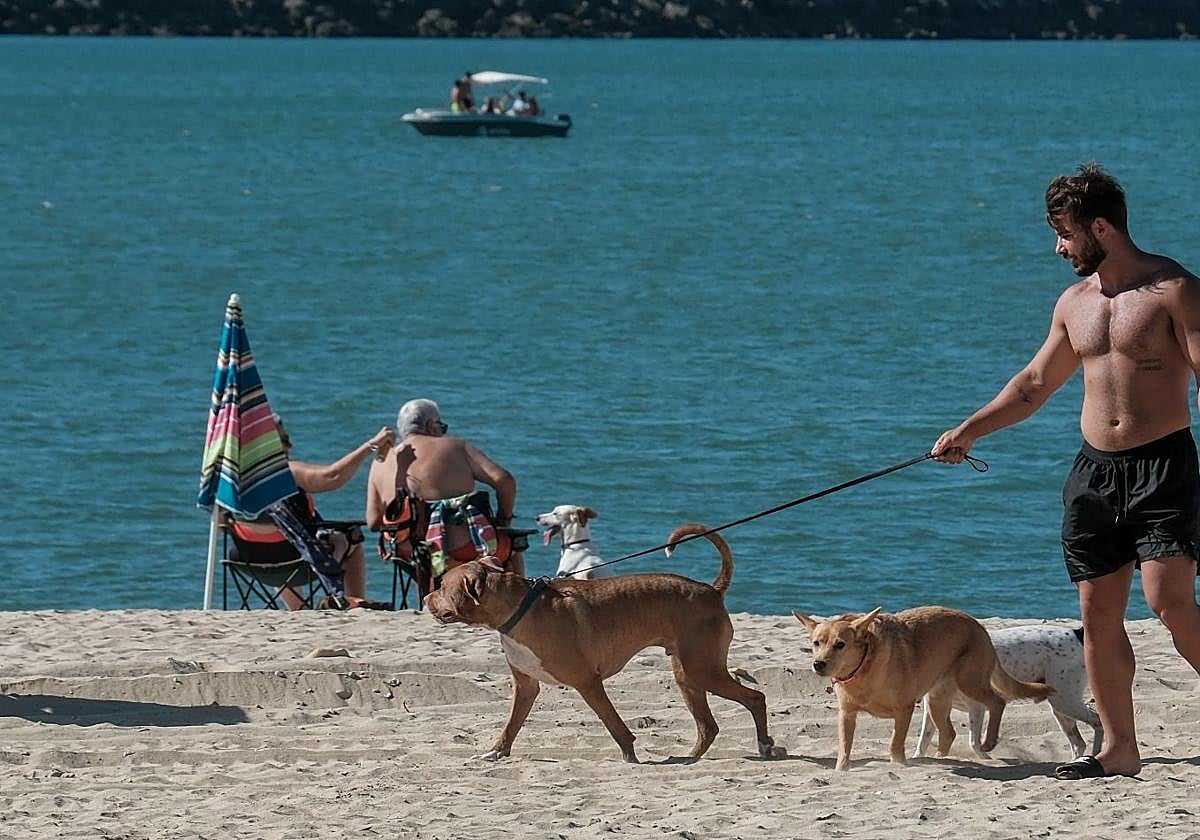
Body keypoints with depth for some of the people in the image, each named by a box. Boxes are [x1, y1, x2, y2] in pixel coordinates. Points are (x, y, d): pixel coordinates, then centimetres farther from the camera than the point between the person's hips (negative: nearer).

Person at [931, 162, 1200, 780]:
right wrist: (968, 432, 17)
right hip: (1095, 471, 7)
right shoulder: (1075, 304, 13)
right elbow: (1035, 384, 24)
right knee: (1098, 613, 4)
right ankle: (1119, 749, 11)